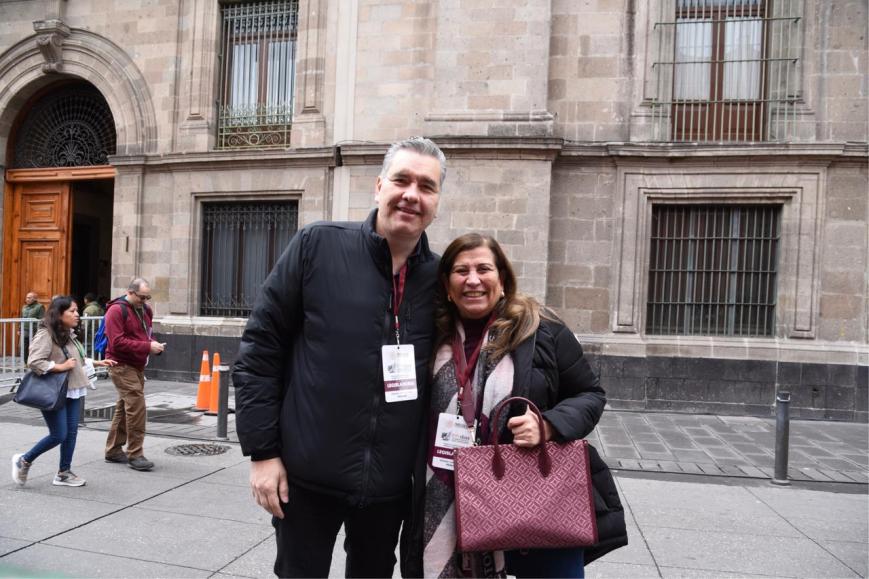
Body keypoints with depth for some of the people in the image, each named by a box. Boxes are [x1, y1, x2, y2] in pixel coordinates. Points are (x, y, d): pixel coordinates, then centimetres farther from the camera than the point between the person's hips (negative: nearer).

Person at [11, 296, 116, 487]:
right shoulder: (45, 334, -15)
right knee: (58, 435, -3)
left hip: (72, 390, 8)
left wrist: (97, 362, 17)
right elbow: (34, 362, -24)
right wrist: (61, 367, -23)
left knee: (72, 431, 8)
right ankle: (24, 460, 20)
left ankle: (64, 473, 19)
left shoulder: (68, 334, 12)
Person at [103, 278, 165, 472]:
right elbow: (117, 342, -20)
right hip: (121, 365, -9)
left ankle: (114, 450, 27)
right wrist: (147, 347, -22)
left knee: (125, 406, 15)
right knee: (136, 404, -14)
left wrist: (155, 346, 2)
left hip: (138, 365, 9)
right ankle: (135, 454, -8)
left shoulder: (145, 310, 12)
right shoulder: (116, 310, -13)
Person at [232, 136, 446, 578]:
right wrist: (262, 450, -9)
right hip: (307, 475, -2)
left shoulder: (440, 278, -1)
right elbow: (259, 349, -7)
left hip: (390, 485, 3)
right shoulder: (318, 246, -9)